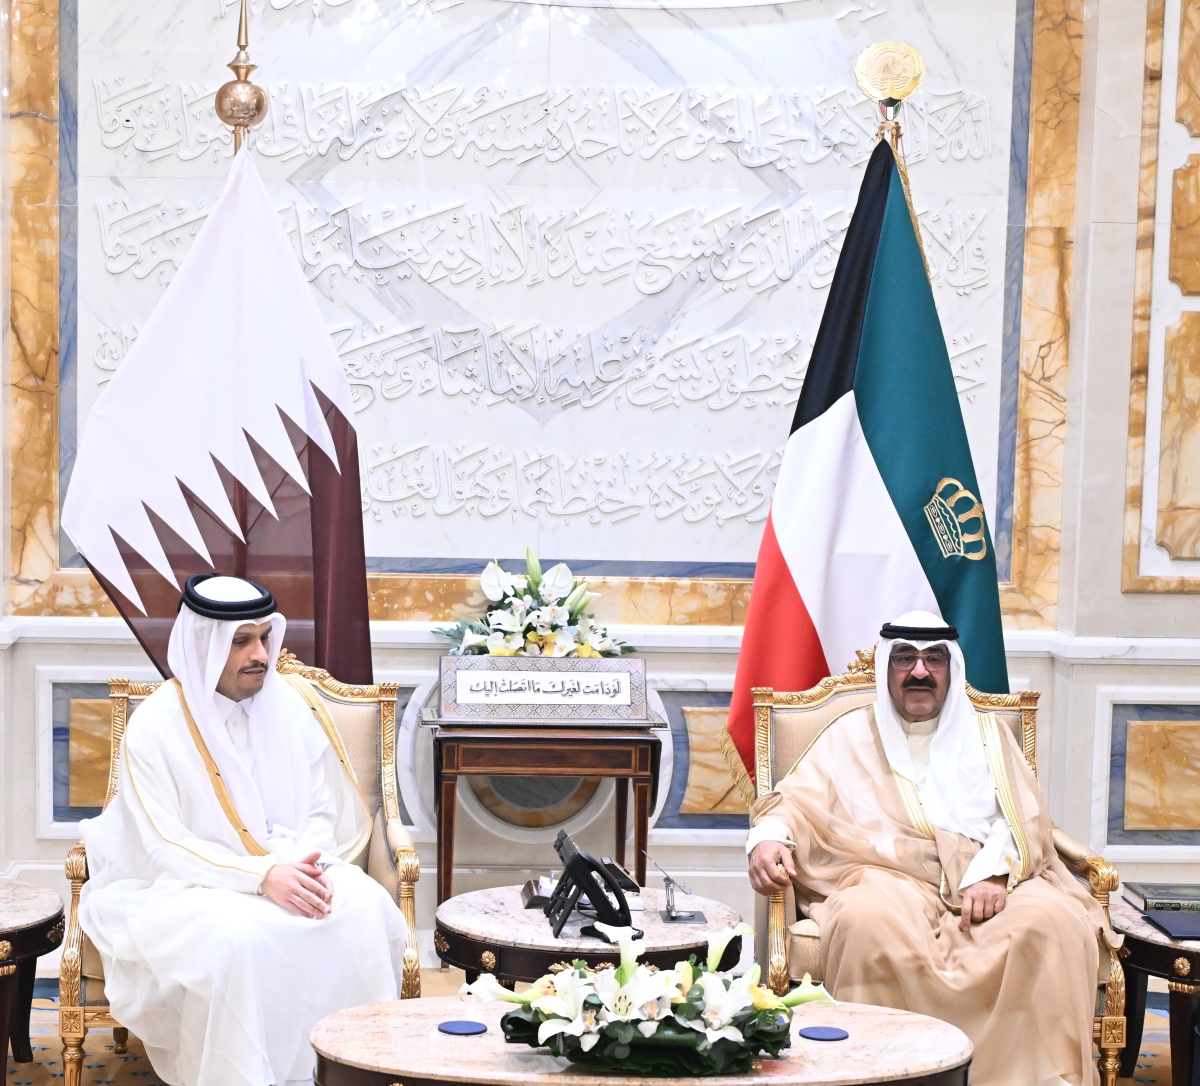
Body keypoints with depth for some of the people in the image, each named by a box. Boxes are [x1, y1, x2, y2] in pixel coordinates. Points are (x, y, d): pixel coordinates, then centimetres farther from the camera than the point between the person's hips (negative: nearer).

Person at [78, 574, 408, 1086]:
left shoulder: (287, 707, 3)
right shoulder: (154, 726, -11)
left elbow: (322, 807, 6)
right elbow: (167, 847, -15)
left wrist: (306, 864, -17)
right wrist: (261, 876, -28)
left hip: (285, 868, 4)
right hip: (185, 886, -4)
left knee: (366, 907, -25)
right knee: (237, 934, -37)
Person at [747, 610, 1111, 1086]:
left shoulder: (987, 735, 23)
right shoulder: (851, 735, 21)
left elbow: (1022, 820, 10)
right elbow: (796, 802, 9)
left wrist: (995, 871, -12)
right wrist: (770, 837, -16)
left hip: (989, 885, 1)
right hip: (885, 879, -1)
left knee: (1050, 919, -31)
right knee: (870, 923, -37)